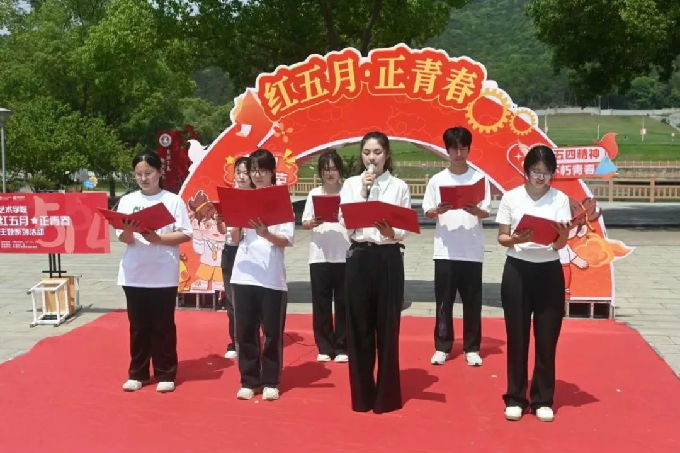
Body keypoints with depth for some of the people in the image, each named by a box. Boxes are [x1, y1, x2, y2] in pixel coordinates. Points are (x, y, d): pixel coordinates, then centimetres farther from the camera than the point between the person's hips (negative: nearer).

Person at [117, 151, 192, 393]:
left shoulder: (173, 200, -1)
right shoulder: (127, 201, 7)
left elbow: (185, 235, -5)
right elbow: (123, 238, 2)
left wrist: (158, 238, -18)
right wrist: (128, 231, -20)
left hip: (164, 275, -2)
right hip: (134, 274, 3)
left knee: (163, 326, 5)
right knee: (138, 326, 10)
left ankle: (165, 375, 15)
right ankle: (137, 373, 21)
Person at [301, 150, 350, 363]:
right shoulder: (314, 194, 9)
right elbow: (304, 223, 8)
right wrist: (313, 223, -13)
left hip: (344, 255, -2)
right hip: (319, 255, 2)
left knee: (342, 302, 3)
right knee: (321, 302, 4)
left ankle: (341, 348, 13)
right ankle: (324, 347, 15)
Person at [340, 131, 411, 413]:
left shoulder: (399, 186, 3)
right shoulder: (350, 185, 7)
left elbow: (405, 232, -2)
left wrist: (391, 233, -24)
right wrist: (363, 193, -9)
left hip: (388, 260, -1)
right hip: (358, 259, 1)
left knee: (387, 327, 3)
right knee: (359, 327, 5)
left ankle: (387, 395, 15)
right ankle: (362, 395, 16)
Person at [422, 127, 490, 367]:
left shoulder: (479, 178, 3)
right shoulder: (437, 180, 5)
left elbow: (486, 213, 0)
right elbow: (428, 212, 5)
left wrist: (475, 210, -21)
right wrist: (439, 210, -16)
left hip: (472, 251, 0)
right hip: (445, 251, 0)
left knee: (472, 302, 5)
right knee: (444, 301, 5)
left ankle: (472, 348, 16)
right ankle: (442, 347, 15)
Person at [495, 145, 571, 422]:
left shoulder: (560, 199, -1)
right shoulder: (511, 197, -2)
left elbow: (561, 244, -6)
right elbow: (501, 237, 1)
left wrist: (562, 236, -29)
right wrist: (515, 239, -20)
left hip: (549, 272, 1)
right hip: (517, 271, 0)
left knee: (547, 338, 5)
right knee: (517, 336, 5)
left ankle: (543, 400, 18)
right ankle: (515, 398, 18)